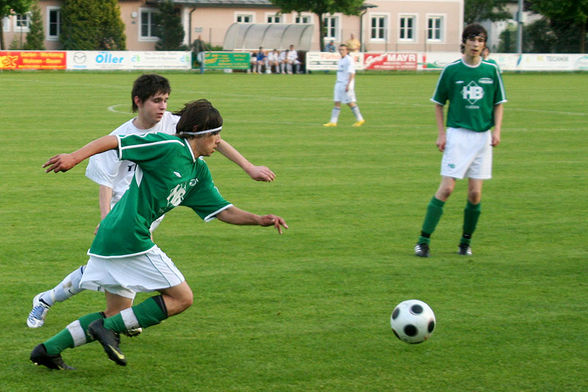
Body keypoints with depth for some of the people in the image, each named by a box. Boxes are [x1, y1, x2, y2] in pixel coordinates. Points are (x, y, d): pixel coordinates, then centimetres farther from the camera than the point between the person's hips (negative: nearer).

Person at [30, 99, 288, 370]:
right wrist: (75, 157, -21)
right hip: (130, 238, -10)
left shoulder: (199, 171, 17)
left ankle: (49, 348, 10)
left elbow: (223, 211, 20)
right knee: (181, 298, -4)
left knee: (115, 314, 15)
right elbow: (114, 141, -12)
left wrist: (259, 220, 7)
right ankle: (109, 328, -9)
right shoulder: (170, 147, -10)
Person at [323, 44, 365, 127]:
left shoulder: (349, 60, -11)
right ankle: (333, 122, -3)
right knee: (337, 103, 1)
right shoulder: (340, 60, 16)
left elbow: (352, 73, -17)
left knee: (350, 103, -3)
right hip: (339, 83, 8)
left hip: (346, 85, -8)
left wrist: (348, 85, -23)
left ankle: (360, 120, 9)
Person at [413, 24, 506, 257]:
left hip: (483, 136, 3)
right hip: (457, 135, -3)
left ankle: (466, 242, 16)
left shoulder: (491, 70, 5)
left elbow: (498, 103, 14)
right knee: (446, 188, -10)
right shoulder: (451, 70, -1)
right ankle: (423, 240, -6)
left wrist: (497, 130, 1)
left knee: (475, 193, 1)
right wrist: (441, 133, -1)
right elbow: (438, 103, 7)